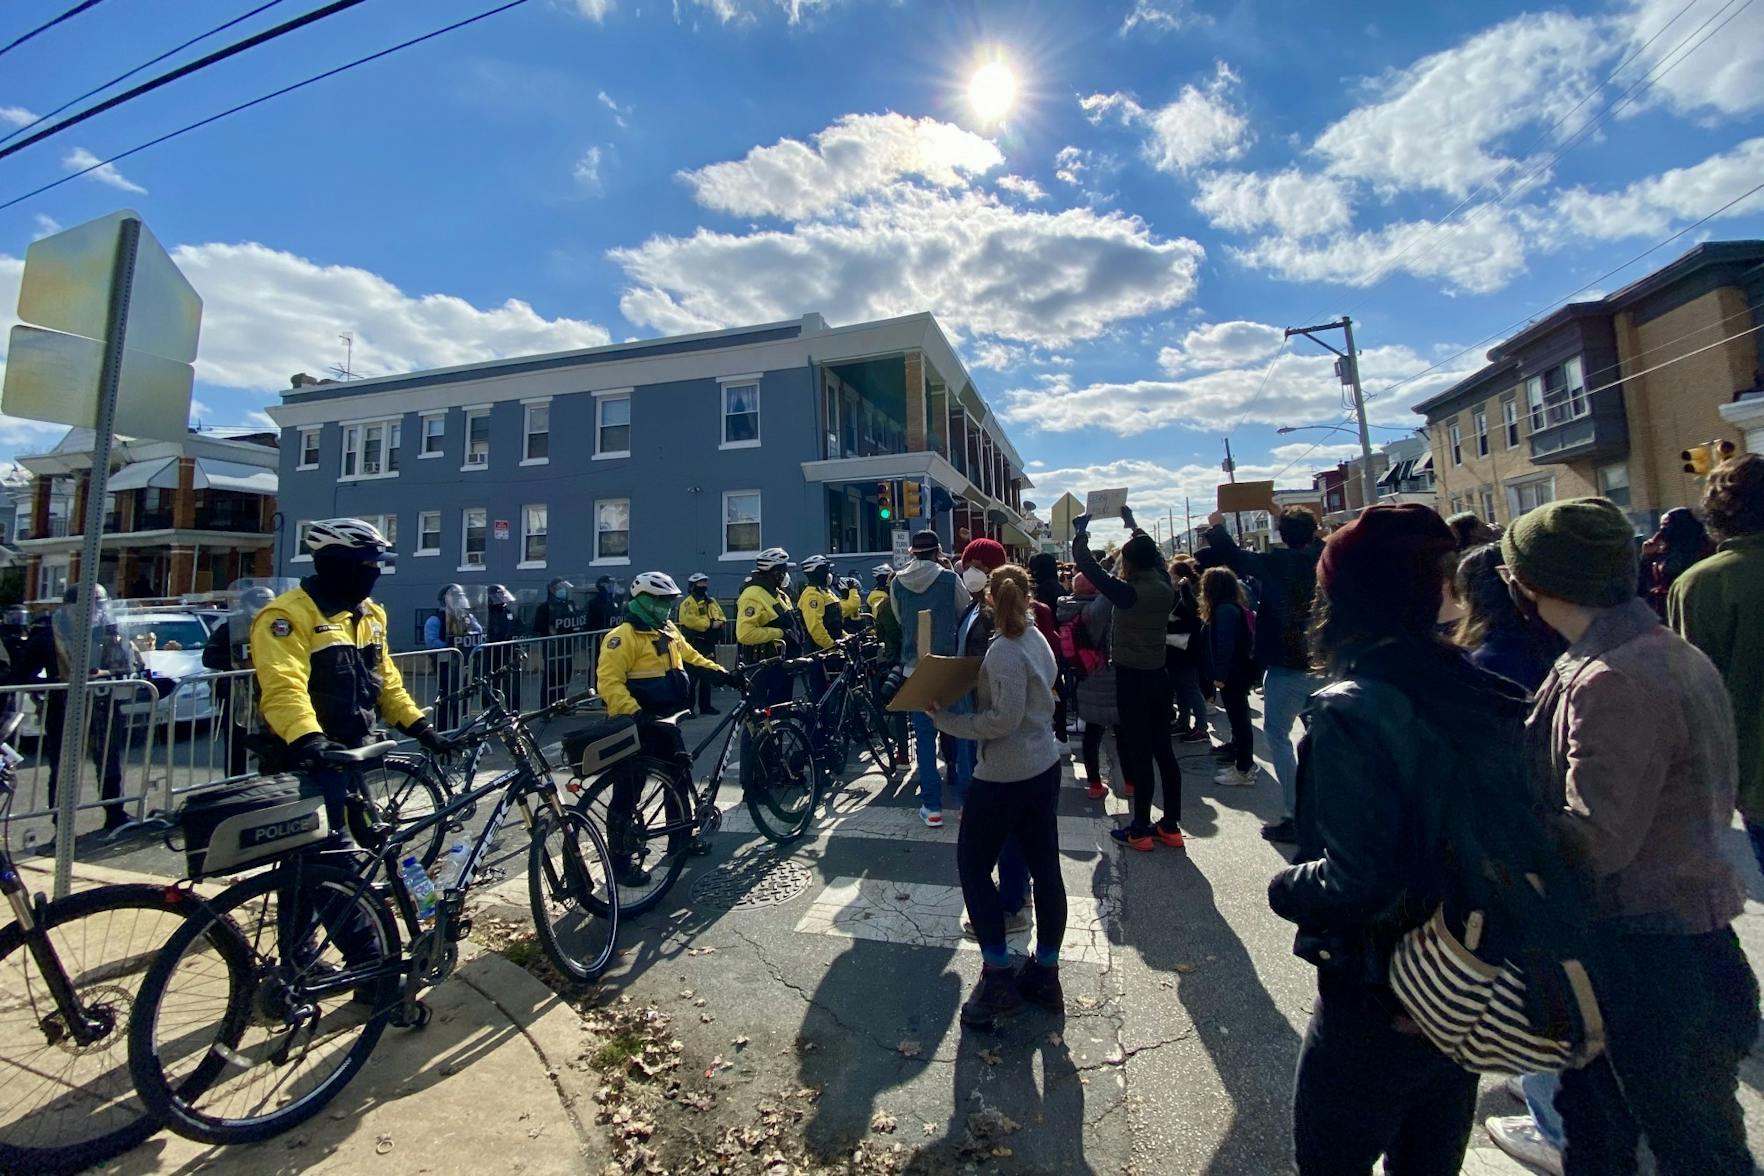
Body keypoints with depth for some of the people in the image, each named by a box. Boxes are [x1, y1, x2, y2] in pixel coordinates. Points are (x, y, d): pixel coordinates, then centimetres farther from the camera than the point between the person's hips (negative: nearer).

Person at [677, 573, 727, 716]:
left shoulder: (712, 601, 18)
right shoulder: (688, 602, -8)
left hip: (709, 643, 8)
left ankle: (705, 706, 22)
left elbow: (722, 617, 17)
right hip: (694, 644, -8)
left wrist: (719, 622, -7)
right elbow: (689, 620, -22)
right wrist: (709, 624, -20)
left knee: (708, 675, 13)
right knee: (692, 676, -7)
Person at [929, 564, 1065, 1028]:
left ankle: (998, 975, 11)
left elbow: (1004, 718, -25)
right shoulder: (1037, 639, 5)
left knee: (973, 865, 7)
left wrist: (944, 718, -18)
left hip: (1006, 776, -8)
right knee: (1045, 868, 14)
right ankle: (1046, 974, 28)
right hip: (1045, 766, 9)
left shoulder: (1004, 651, -20)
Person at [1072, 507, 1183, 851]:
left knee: (1139, 753, 0)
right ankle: (1171, 826, 22)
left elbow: (1089, 566, -11)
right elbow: (1154, 554, 20)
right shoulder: (1166, 589, 1)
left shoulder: (1128, 593, -17)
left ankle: (1140, 831, 10)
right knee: (1164, 750, 12)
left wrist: (1080, 534, 4)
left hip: (1132, 679, -7)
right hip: (1159, 675, 7)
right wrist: (1133, 525, 32)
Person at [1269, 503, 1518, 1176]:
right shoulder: (1487, 696, -4)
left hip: (1379, 1003, -6)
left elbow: (1356, 884, -29)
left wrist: (1286, 886, -11)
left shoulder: (1352, 709, -26)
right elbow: (1522, 837, 4)